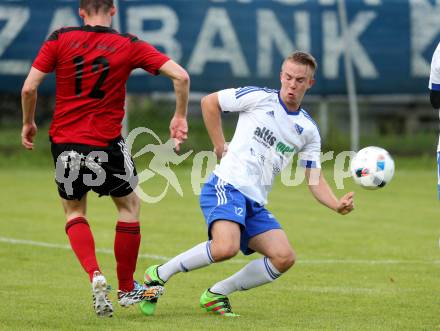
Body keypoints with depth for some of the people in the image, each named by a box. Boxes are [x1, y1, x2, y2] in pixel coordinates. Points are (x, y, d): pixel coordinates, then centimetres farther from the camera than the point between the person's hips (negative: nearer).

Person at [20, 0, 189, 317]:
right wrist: (180, 117, 7)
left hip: (64, 144, 1)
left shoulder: (60, 39, -2)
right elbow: (180, 76, -7)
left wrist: (28, 123, 11)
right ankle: (127, 288, 26)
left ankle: (95, 274, -4)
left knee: (74, 210, 21)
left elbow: (29, 88, -6)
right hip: (106, 145, -1)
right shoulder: (129, 46, -2)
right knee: (129, 205, 21)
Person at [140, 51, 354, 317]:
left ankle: (216, 295, 3)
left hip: (256, 204, 6)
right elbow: (209, 102, 8)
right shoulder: (259, 98, -1)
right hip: (226, 187, -6)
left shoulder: (308, 130, 14)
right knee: (226, 248, -32)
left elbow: (315, 179, 13)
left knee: (285, 258, -11)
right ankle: (158, 275, -12)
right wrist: (220, 145, 4)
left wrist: (337, 204, -5)